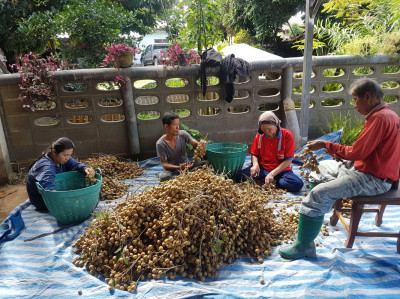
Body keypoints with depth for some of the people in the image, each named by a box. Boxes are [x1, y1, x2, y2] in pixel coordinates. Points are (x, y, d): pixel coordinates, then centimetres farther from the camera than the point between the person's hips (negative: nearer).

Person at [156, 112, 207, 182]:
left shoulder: (183, 134, -8)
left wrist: (200, 144, -41)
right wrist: (179, 167, -34)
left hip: (186, 165, 2)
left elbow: (195, 143, -14)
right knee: (163, 177, -36)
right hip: (172, 169, -2)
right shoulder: (160, 144, -16)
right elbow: (164, 164, -17)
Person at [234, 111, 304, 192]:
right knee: (238, 176, -25)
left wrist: (272, 174, -21)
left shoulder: (287, 135, -10)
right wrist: (255, 164, -15)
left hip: (281, 170, -1)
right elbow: (254, 154, 9)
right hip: (262, 168, 2)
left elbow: (288, 160, -11)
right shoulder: (259, 135, 1)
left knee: (297, 184, -33)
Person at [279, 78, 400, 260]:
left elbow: (357, 152, -24)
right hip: (372, 171, 11)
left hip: (372, 179, -11)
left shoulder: (379, 118, -21)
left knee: (319, 194, -20)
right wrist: (342, 154, 2)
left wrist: (326, 145, -13)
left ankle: (303, 247, -13)